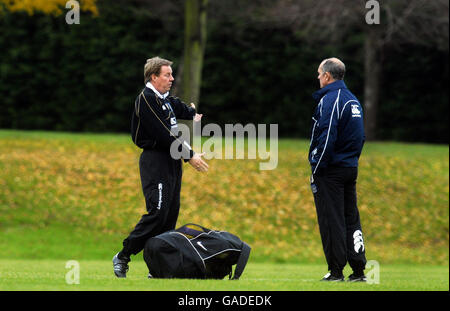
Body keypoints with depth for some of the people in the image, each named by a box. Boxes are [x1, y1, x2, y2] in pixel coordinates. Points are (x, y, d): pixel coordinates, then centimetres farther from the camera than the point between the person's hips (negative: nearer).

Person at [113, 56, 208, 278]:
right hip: (155, 162, -10)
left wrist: (192, 113, 61)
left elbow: (177, 106, 42)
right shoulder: (146, 100, -14)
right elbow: (164, 135, -20)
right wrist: (189, 155, -17)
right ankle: (122, 257, -10)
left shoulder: (165, 99, 16)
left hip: (172, 162, 10)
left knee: (171, 214, 5)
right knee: (158, 212, -17)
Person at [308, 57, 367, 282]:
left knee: (331, 221, -5)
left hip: (330, 170, -8)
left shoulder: (330, 99, -12)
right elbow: (360, 136, 20)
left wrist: (316, 169, -15)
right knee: (351, 219, 9)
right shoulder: (353, 100, 16)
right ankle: (358, 270, 7)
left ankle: (336, 270, -5)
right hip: (351, 168, 8)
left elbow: (327, 137, -19)